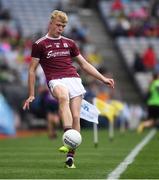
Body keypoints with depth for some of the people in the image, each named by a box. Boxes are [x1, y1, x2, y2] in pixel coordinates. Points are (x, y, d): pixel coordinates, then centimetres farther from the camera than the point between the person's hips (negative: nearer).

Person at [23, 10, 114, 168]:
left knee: (75, 116, -12)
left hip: (73, 79, 4)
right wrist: (31, 95, 8)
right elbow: (32, 69, 12)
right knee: (63, 97, -38)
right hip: (56, 81, -4)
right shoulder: (39, 45, 10)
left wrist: (103, 78, 20)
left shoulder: (69, 43, 21)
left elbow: (84, 64, 26)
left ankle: (70, 156, -10)